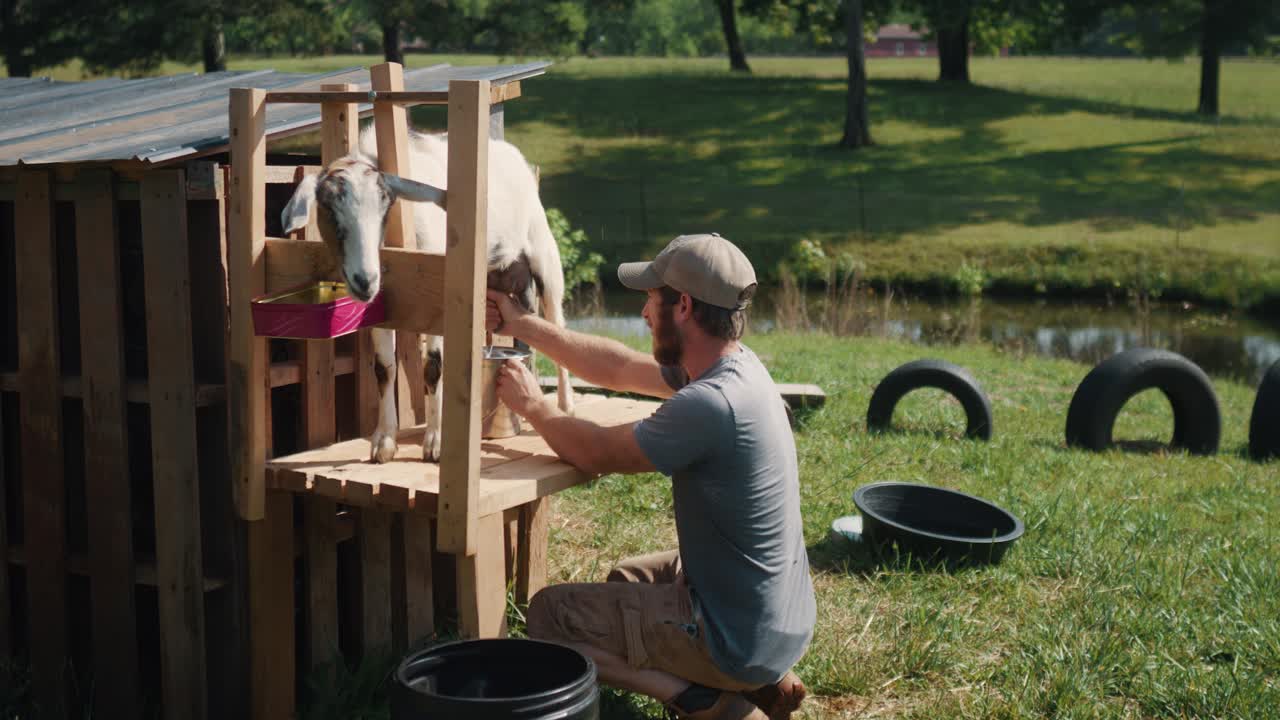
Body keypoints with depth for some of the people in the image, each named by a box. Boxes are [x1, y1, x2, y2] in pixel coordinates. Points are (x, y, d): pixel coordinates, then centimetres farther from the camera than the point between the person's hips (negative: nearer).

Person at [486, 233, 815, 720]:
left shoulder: (710, 404, -28)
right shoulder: (736, 366, 1)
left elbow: (598, 454, -16)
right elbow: (616, 368, 12)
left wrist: (533, 407, 2)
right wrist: (523, 326, 14)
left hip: (740, 638, -9)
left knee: (549, 614, 1)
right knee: (626, 578, 32)